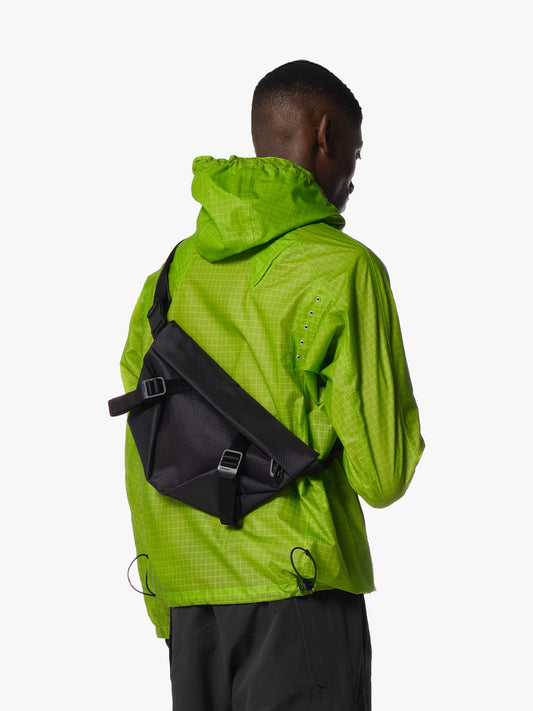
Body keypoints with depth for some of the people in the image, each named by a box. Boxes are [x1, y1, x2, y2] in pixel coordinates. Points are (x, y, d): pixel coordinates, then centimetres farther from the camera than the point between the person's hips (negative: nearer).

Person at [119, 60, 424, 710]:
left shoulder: (173, 272, 11)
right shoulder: (342, 268, -7)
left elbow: (142, 468, 14)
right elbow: (382, 476, -10)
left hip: (190, 604, 6)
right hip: (295, 592, -6)